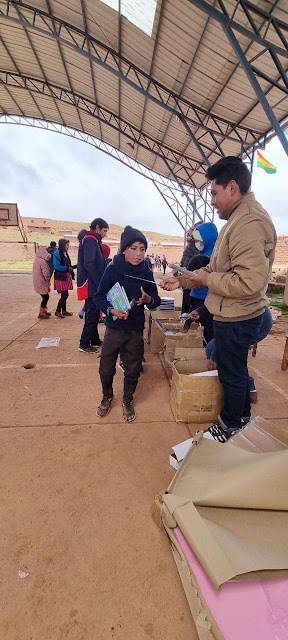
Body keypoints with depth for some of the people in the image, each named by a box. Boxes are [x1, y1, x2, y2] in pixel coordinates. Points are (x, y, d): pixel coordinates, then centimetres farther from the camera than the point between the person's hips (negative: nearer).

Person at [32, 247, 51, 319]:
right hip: (42, 283, -9)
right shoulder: (43, 262, -20)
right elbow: (46, 273, -23)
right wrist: (48, 279, -4)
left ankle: (44, 311, 30)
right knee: (45, 297, 0)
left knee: (45, 297, 18)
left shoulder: (36, 260, 10)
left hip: (37, 282, 9)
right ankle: (41, 313, 5)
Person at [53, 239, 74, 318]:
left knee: (65, 295, 14)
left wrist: (71, 267, 5)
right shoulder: (57, 253, -13)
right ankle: (58, 311, 7)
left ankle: (64, 310, 25)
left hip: (66, 277, 9)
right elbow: (56, 266, -20)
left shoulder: (65, 253, 14)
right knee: (64, 295, -6)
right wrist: (67, 268, -17)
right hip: (61, 277, -9)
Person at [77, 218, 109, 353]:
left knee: (93, 313, 15)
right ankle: (84, 344, 7)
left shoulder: (92, 240, 19)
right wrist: (99, 284, -20)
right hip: (91, 285, -10)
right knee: (92, 314, -3)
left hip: (91, 285, 10)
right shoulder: (90, 240, -12)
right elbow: (89, 264, -22)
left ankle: (95, 340, 26)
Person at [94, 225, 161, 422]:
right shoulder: (113, 269, -9)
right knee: (106, 368, 7)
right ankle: (107, 397, 38)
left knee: (133, 370, 12)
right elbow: (99, 297, -5)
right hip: (114, 327, -1)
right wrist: (111, 310, -23)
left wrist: (149, 299, -20)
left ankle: (127, 401, 38)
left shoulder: (146, 272, -3)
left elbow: (156, 301, 2)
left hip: (136, 330, 2)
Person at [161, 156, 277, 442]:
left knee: (232, 374, 10)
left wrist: (207, 279, -17)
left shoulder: (249, 222, -22)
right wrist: (182, 280, 11)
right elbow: (216, 268, 16)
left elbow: (248, 282, -31)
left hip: (237, 319, -10)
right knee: (235, 369, 24)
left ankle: (230, 425, 36)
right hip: (232, 315, 10)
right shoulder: (238, 219, 13)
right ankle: (242, 415, 47)